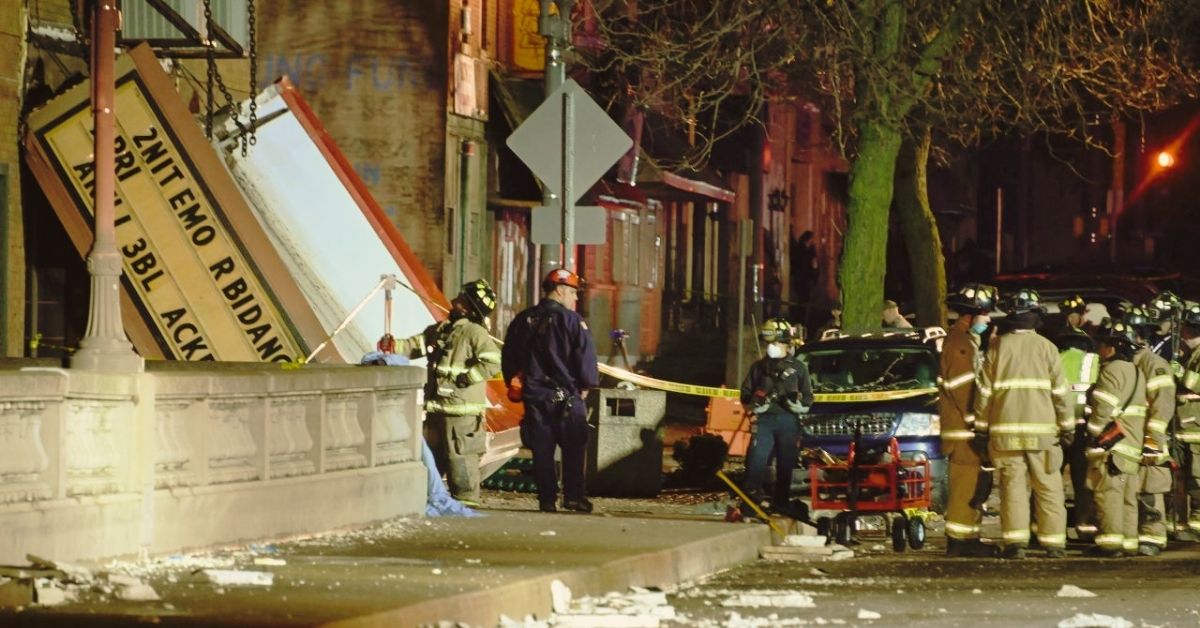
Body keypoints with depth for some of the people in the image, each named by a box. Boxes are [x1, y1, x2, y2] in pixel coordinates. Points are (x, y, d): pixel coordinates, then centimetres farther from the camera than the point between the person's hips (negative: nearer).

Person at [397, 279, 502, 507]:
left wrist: (464, 378, -19)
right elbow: (414, 346, 14)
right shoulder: (439, 330, 15)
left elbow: (492, 362, -20)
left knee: (460, 458, -8)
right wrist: (394, 347, -5)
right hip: (436, 407, 9)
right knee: (431, 456, 15)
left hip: (462, 411, -9)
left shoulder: (474, 332, -11)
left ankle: (466, 500, -3)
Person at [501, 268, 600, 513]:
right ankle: (574, 495, -3)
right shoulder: (571, 320, -9)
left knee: (542, 450, 6)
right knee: (574, 448, 3)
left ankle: (547, 498, 3)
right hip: (566, 396, -4)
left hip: (534, 395, 4)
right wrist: (586, 385, 3)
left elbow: (509, 359, 14)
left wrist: (515, 386, 25)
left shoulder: (523, 321, 9)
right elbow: (586, 357, -11)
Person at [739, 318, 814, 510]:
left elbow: (808, 398, 10)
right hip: (764, 420, 0)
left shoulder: (798, 368, 12)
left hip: (788, 421, 0)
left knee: (786, 464, 2)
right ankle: (751, 498, -13)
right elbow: (745, 395, 14)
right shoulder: (758, 367, 15)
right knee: (757, 460, -13)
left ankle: (781, 501, 9)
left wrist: (796, 403, -11)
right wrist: (755, 404, -7)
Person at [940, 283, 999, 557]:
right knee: (965, 486, -9)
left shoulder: (968, 341, 21)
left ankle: (968, 539, 16)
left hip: (970, 429, 11)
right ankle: (958, 542, -8)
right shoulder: (959, 342, -13)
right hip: (963, 431, -11)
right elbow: (962, 389, -20)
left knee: (971, 486, 12)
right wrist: (976, 423, -19)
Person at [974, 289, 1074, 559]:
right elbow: (1060, 391, 2)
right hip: (1042, 429, -1)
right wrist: (1068, 425, 10)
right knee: (1048, 487, 6)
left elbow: (984, 390, 4)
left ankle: (1015, 542, -8)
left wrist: (982, 428, 10)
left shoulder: (997, 347, 3)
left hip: (1005, 430, 1)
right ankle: (1053, 542, 6)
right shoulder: (1046, 347, 1)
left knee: (1013, 484, 1)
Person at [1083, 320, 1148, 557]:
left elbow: (1104, 408, -17)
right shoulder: (1135, 371, 18)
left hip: (1112, 443, -9)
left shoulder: (1112, 370, -11)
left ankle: (1110, 541, -14)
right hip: (1133, 442, 9)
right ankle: (1129, 542, 11)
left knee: (1109, 491, -9)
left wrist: (1093, 433, -8)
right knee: (1128, 495, 10)